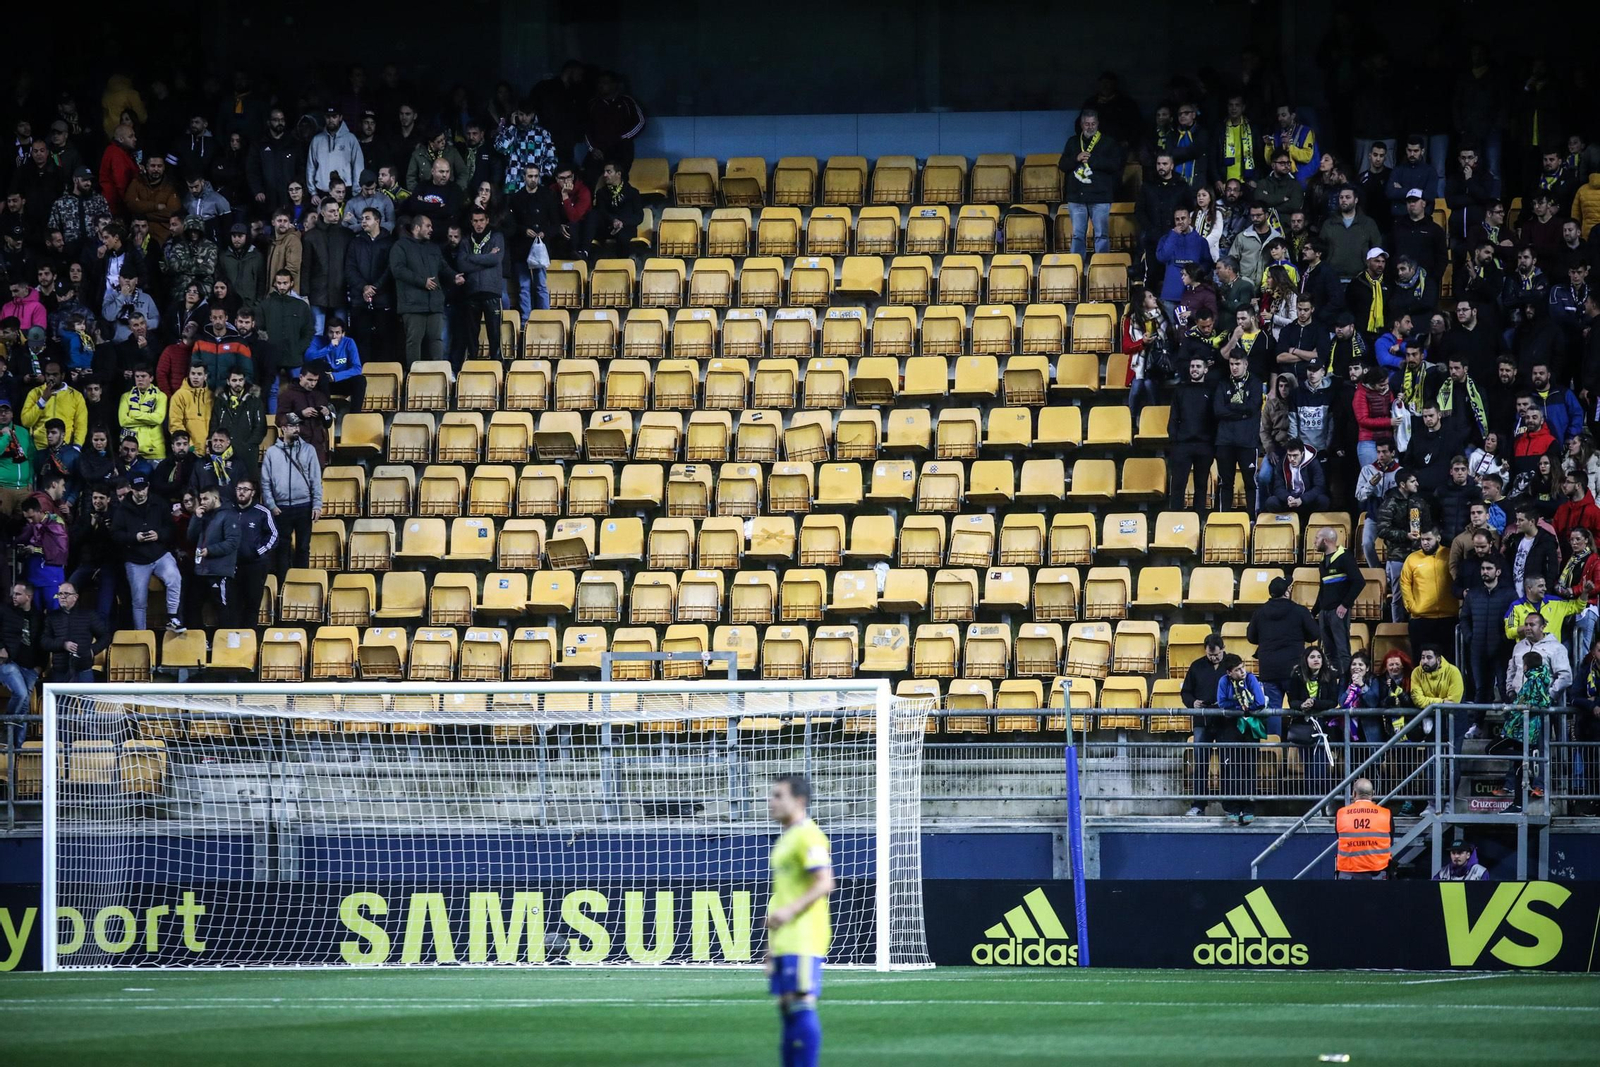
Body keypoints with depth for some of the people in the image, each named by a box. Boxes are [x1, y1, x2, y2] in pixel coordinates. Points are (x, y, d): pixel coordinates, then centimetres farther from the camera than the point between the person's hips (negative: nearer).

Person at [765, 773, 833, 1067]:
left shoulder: (808, 836, -10)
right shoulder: (786, 839, 20)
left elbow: (824, 883, -20)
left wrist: (789, 911, -28)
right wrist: (772, 942, 27)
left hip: (803, 941, -10)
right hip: (784, 941, 10)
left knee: (801, 1006, -12)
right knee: (786, 1007, 8)